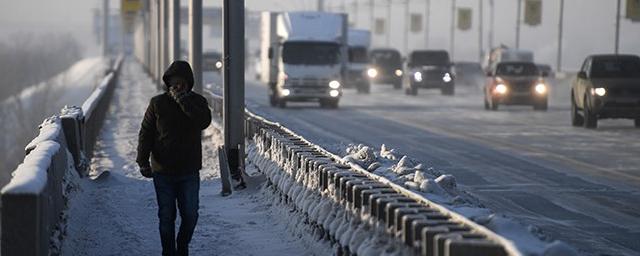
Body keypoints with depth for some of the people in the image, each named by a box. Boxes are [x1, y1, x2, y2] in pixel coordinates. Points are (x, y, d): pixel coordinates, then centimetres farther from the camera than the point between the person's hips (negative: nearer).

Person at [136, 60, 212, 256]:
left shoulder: (197, 101, 1)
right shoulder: (158, 103, -1)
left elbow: (204, 121, -20)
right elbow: (145, 133, 1)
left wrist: (183, 101, -23)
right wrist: (143, 161, -8)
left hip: (189, 172, 1)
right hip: (163, 172, -1)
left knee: (190, 216, 6)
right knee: (166, 217, 4)